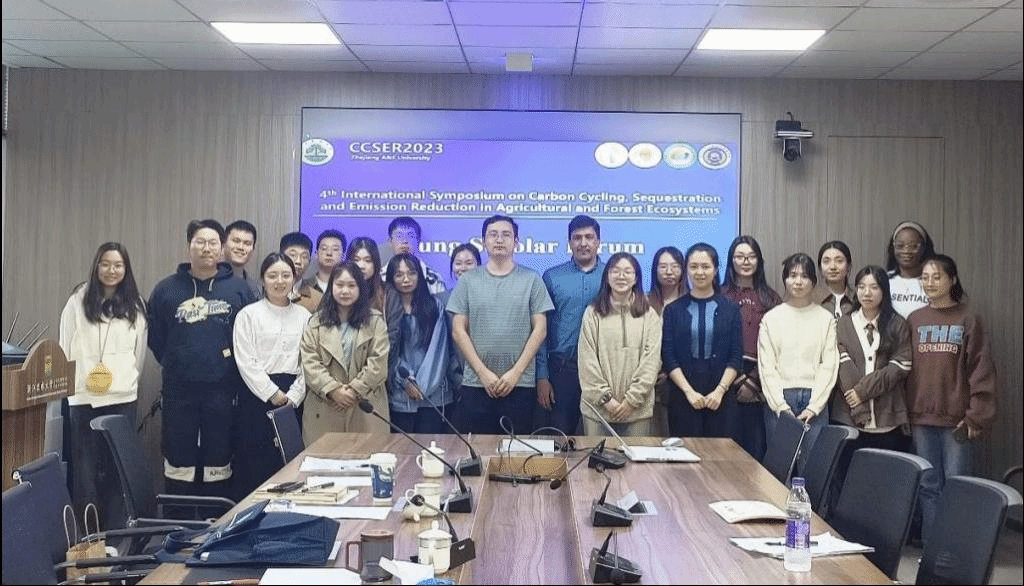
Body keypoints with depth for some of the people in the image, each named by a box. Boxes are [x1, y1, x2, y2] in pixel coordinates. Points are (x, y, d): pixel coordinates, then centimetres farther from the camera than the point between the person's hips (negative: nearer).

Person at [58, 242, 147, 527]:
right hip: (83, 395, -1)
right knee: (84, 464, 1)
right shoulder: (79, 300, 4)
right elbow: (65, 345, 7)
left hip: (123, 396, 1)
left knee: (119, 464, 2)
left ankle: (114, 527, 10)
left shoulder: (135, 306, 8)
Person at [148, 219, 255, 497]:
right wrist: (173, 365, 5)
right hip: (178, 391, 1)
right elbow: (155, 338, 8)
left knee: (218, 458, 9)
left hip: (222, 390, 0)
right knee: (179, 460, 9)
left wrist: (233, 370, -2)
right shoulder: (167, 289, 3)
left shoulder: (239, 290, 1)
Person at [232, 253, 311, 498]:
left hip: (293, 398, 3)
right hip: (258, 394, -3)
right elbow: (246, 362, -5)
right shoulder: (248, 315, 1)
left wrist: (292, 397, -3)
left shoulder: (304, 316, 10)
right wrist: (273, 394, -9)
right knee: (253, 462, -2)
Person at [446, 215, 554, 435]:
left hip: (520, 385, -1)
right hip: (475, 384, 1)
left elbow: (540, 330, 2)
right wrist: (483, 373, -6)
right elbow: (458, 331, 3)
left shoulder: (532, 280, 5)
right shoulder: (468, 280, 7)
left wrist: (516, 372, -7)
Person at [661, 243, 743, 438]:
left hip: (721, 398, 0)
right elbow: (668, 357, 0)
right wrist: (689, 391, -10)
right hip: (683, 397, 0)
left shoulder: (730, 309, 8)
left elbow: (736, 357, 3)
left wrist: (720, 390, -9)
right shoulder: (673, 310, 6)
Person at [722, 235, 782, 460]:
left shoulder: (771, 299, 9)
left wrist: (753, 382, -8)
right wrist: (737, 380, -8)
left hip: (758, 385, 1)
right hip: (727, 381, -1)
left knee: (757, 449, 3)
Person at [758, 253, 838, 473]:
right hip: (779, 400, 0)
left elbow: (829, 366, 2)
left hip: (815, 401, 0)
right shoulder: (771, 319, 5)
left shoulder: (826, 319, 6)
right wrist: (782, 407, -8)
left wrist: (813, 407, -7)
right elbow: (767, 368, 1)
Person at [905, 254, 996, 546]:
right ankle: (930, 547, 18)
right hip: (922, 418, 3)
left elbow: (981, 370, -4)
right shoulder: (914, 321, 9)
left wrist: (976, 415, -11)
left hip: (956, 418, -3)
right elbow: (906, 369, 9)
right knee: (928, 486, 9)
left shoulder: (968, 319, 0)